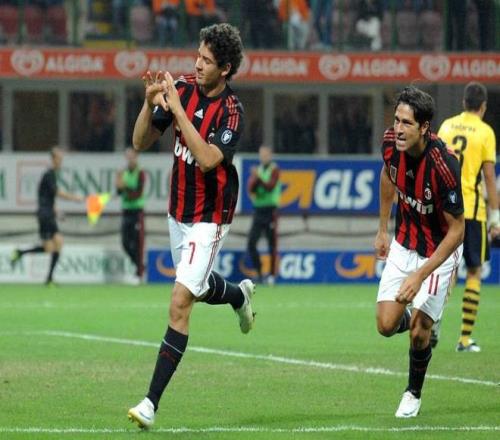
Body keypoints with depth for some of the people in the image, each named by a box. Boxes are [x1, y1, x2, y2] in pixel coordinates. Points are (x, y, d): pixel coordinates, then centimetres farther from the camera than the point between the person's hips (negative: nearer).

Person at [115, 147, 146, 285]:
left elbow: (138, 193, -14)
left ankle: (139, 274, -4)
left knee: (137, 243, -7)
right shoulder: (123, 174, 8)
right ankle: (140, 265, 25)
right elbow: (119, 191, 4)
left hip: (137, 211, -5)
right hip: (126, 210, 5)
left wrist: (125, 187, -25)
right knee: (126, 243, 5)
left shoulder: (140, 174, -7)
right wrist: (119, 186, -17)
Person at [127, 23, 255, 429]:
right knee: (200, 289, 26)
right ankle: (240, 294, 61)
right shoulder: (183, 89, -2)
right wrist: (150, 103, -19)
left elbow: (208, 159, -33)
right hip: (178, 213, 7)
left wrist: (177, 109, -33)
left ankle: (152, 402, -16)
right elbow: (141, 142, 0)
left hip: (208, 220, -7)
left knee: (180, 302, -16)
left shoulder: (232, 112, -18)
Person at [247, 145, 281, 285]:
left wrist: (258, 178, -23)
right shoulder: (257, 170, 14)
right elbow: (251, 189, 5)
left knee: (272, 244, -4)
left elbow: (270, 187, -14)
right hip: (258, 209, 5)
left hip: (270, 209, -5)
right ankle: (259, 272, 5)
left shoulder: (274, 170, -1)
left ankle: (272, 274, 1)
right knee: (251, 243, -4)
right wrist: (255, 180, -13)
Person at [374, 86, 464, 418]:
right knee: (387, 326, -3)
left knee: (418, 332, -7)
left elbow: (456, 231, -27)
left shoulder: (444, 166, -34)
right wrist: (383, 229, 15)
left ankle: (414, 393, 22)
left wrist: (420, 275, -31)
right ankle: (419, 322, 33)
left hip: (439, 250, -5)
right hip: (404, 244, 5)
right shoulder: (392, 143, -17)